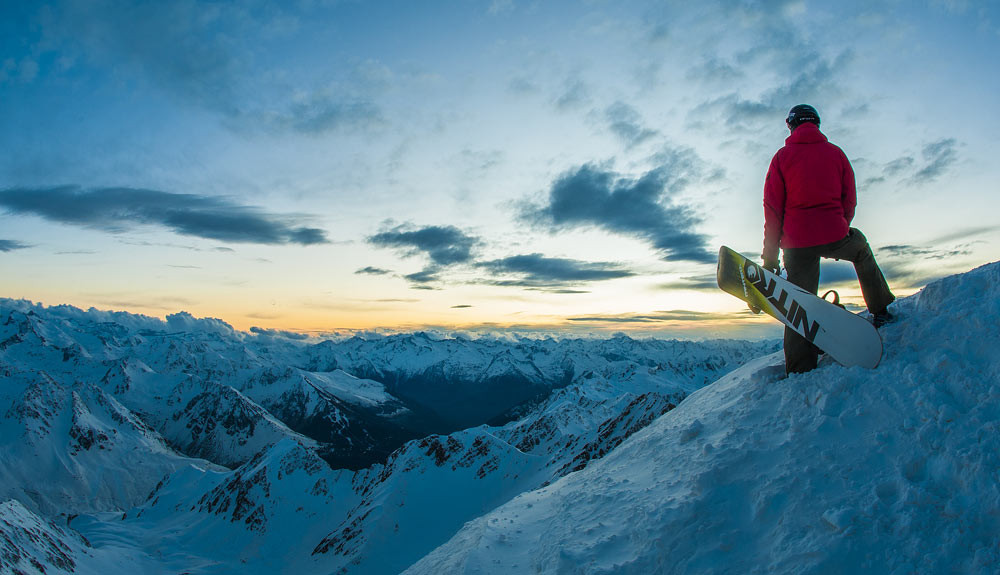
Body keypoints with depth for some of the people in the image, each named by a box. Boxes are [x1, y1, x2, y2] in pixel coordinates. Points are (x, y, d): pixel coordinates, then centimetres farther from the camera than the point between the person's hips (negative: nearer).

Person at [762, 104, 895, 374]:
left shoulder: (782, 157, 3)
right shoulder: (835, 152, 10)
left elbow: (773, 209, -1)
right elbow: (850, 200, 12)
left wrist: (770, 255, 1)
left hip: (797, 243, -1)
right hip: (833, 236, 2)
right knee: (861, 249, 35)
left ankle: (799, 371, 1)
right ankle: (882, 310, 37)